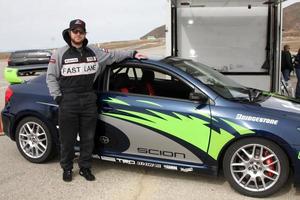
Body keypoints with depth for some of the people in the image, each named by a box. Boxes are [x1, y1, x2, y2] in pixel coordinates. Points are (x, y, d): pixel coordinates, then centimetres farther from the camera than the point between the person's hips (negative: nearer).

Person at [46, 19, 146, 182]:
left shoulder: (93, 52, 9)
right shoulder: (60, 54, 1)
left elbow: (113, 56, 19)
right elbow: (51, 77, 4)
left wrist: (132, 54, 13)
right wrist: (57, 96, -5)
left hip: (89, 101, 3)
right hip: (68, 102, -3)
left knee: (88, 138, 8)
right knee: (67, 138, 5)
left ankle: (85, 168, 23)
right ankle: (67, 169, 23)